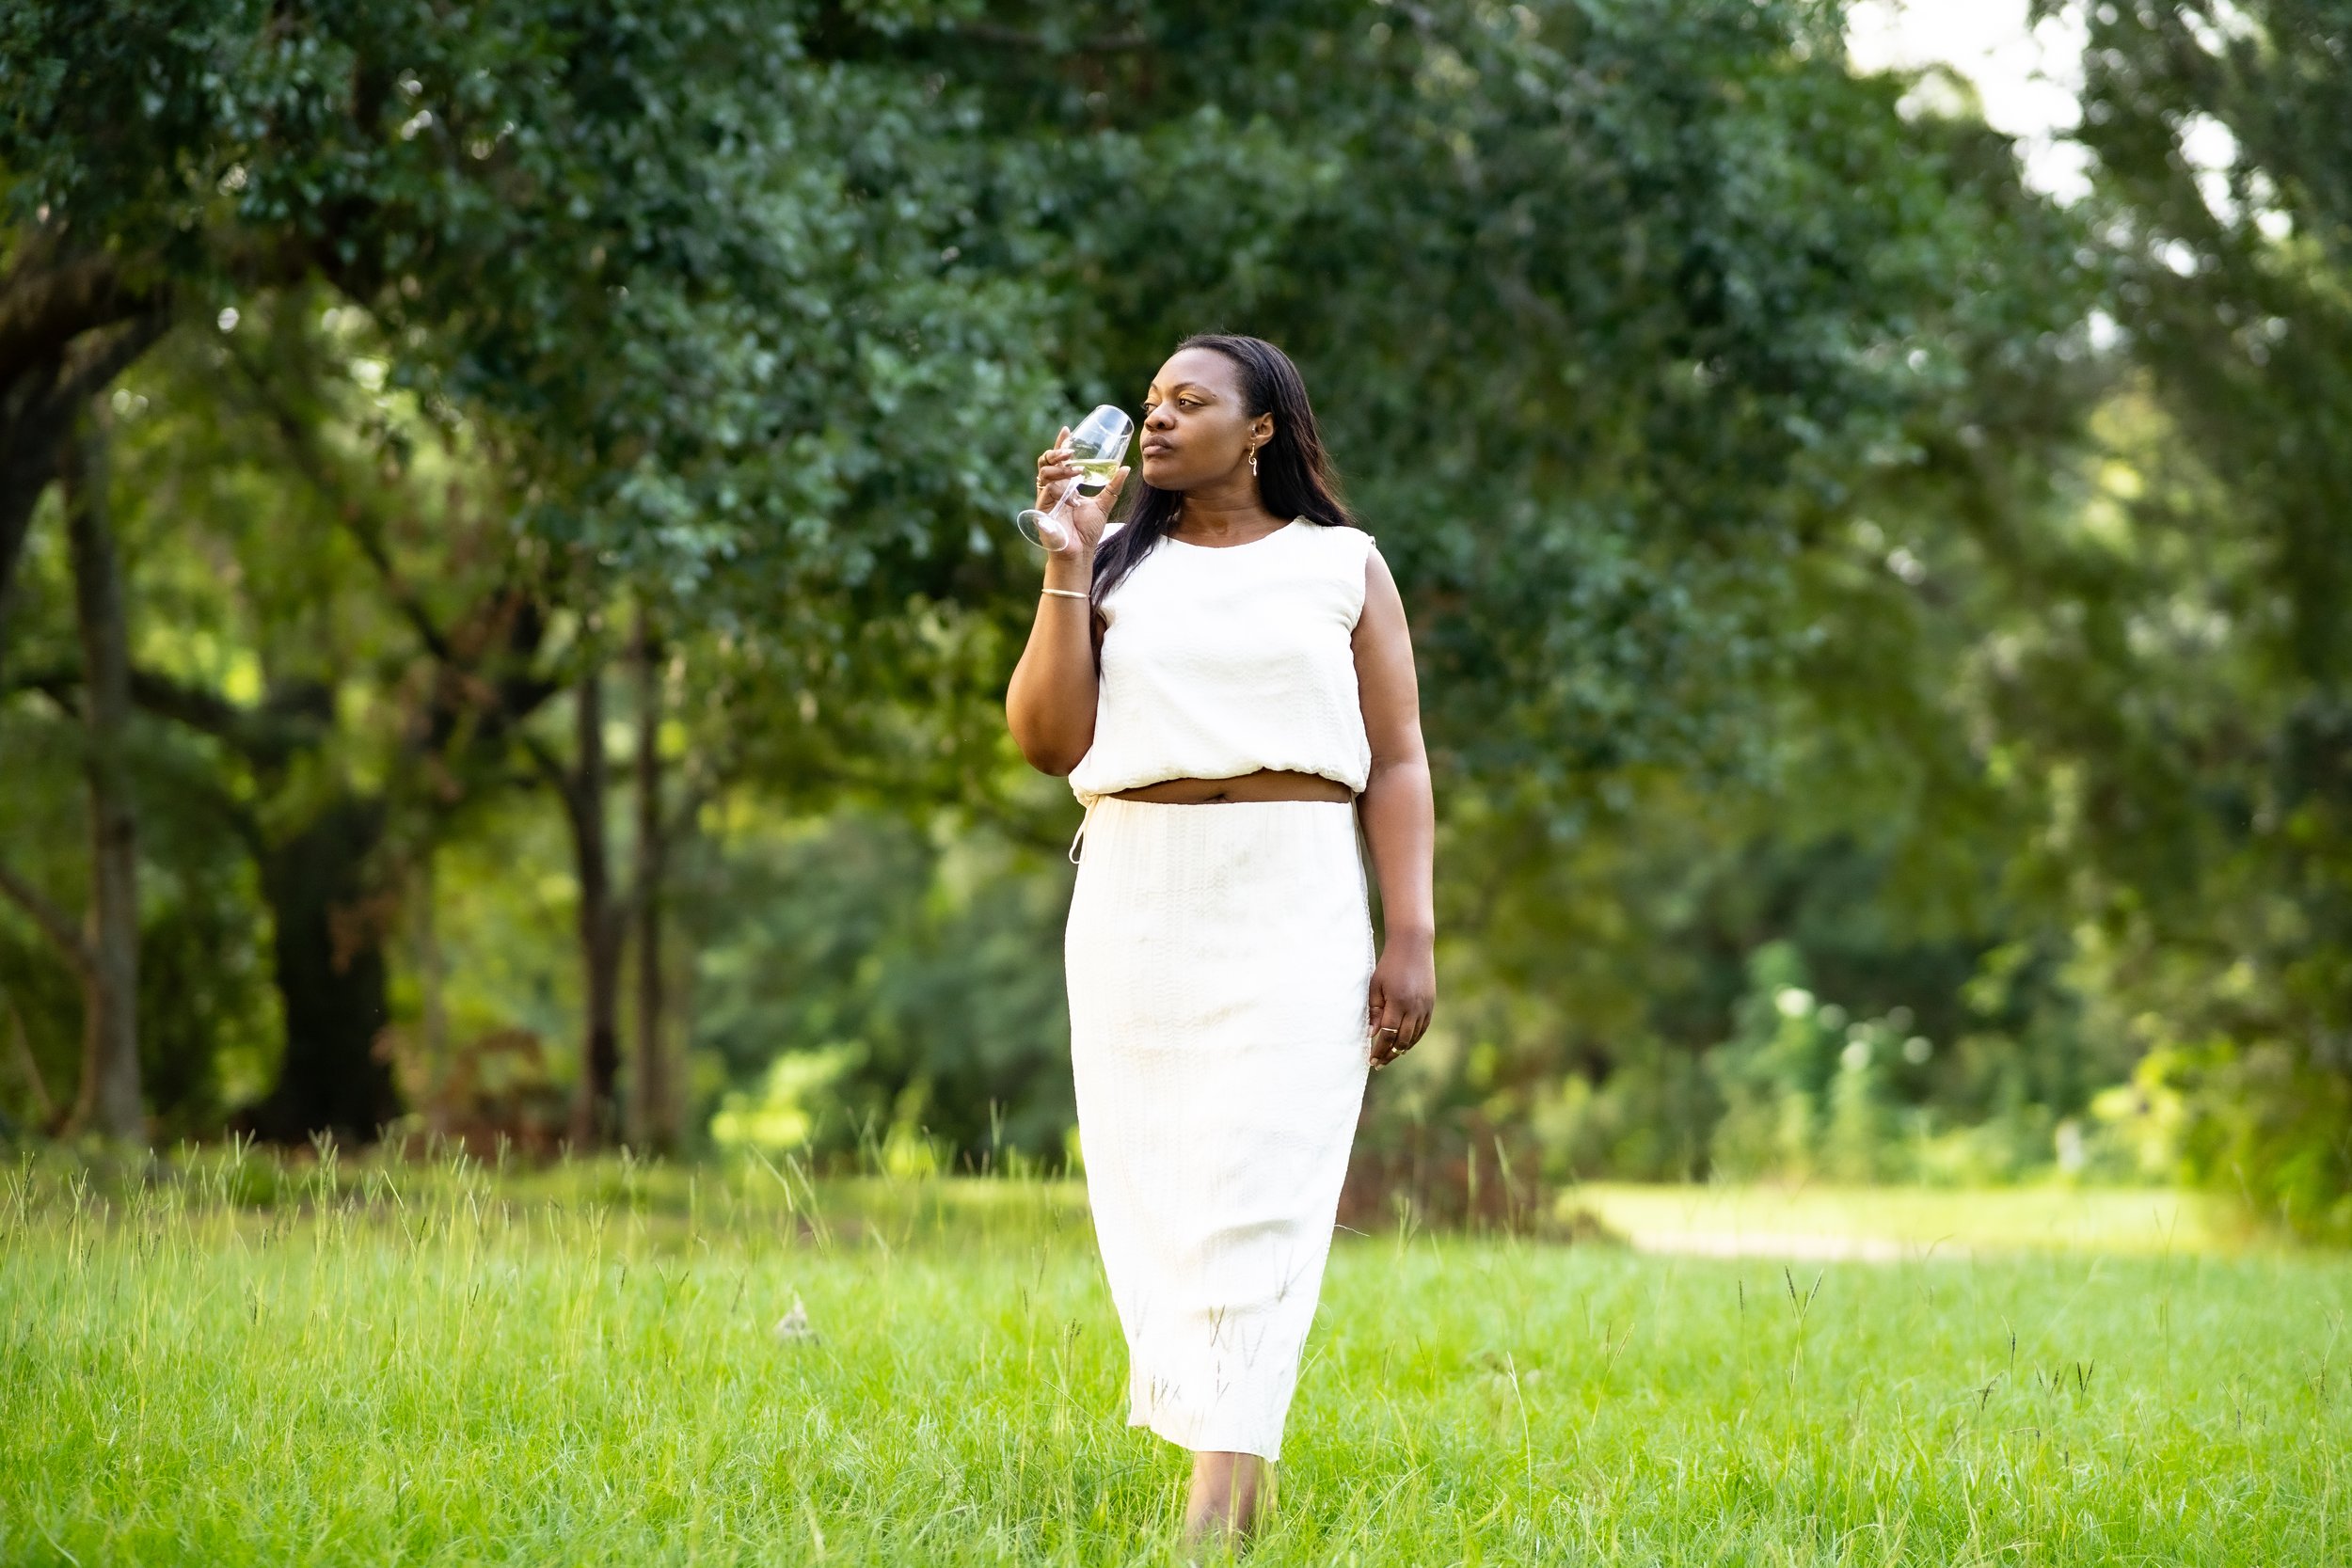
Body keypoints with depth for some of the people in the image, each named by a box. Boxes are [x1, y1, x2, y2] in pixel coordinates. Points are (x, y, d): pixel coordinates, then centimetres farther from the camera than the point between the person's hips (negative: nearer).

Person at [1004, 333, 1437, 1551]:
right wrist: (1067, 565, -2)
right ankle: (1241, 1472, 10)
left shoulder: (1342, 566, 8)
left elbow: (1397, 765, 5)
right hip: (1135, 907, 3)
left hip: (1293, 909, -3)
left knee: (1258, 1193, -11)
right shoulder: (1116, 563, 12)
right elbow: (1048, 741, 3)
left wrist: (1412, 936, -4)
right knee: (1150, 1189, 1)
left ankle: (1215, 1514, -18)